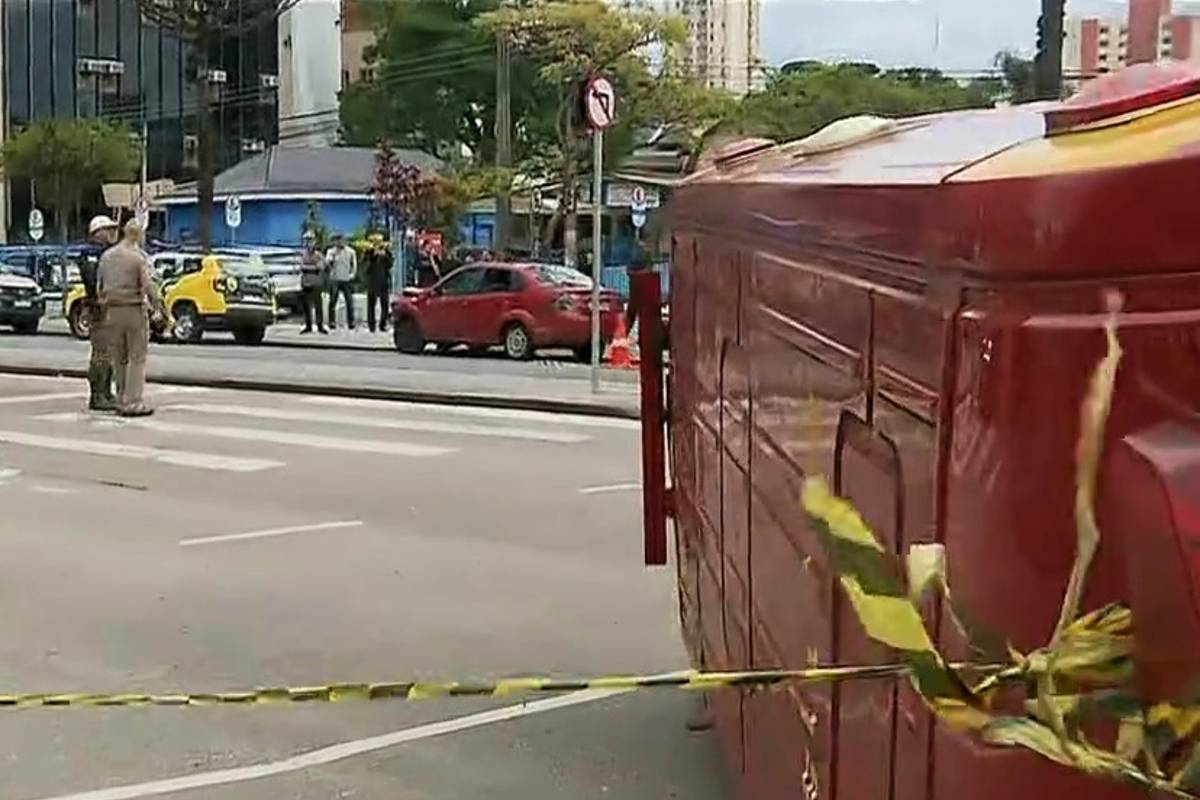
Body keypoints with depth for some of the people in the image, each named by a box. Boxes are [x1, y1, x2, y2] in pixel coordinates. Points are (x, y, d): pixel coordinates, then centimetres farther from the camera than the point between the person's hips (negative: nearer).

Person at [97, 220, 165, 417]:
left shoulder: (107, 256, 8)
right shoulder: (138, 256, -9)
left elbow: (99, 286, 12)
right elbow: (148, 285, -15)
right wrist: (158, 305, -6)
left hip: (112, 312, 5)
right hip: (134, 311, -5)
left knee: (120, 360, 13)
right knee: (137, 359, -1)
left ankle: (123, 401, 15)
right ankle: (132, 404, -5)